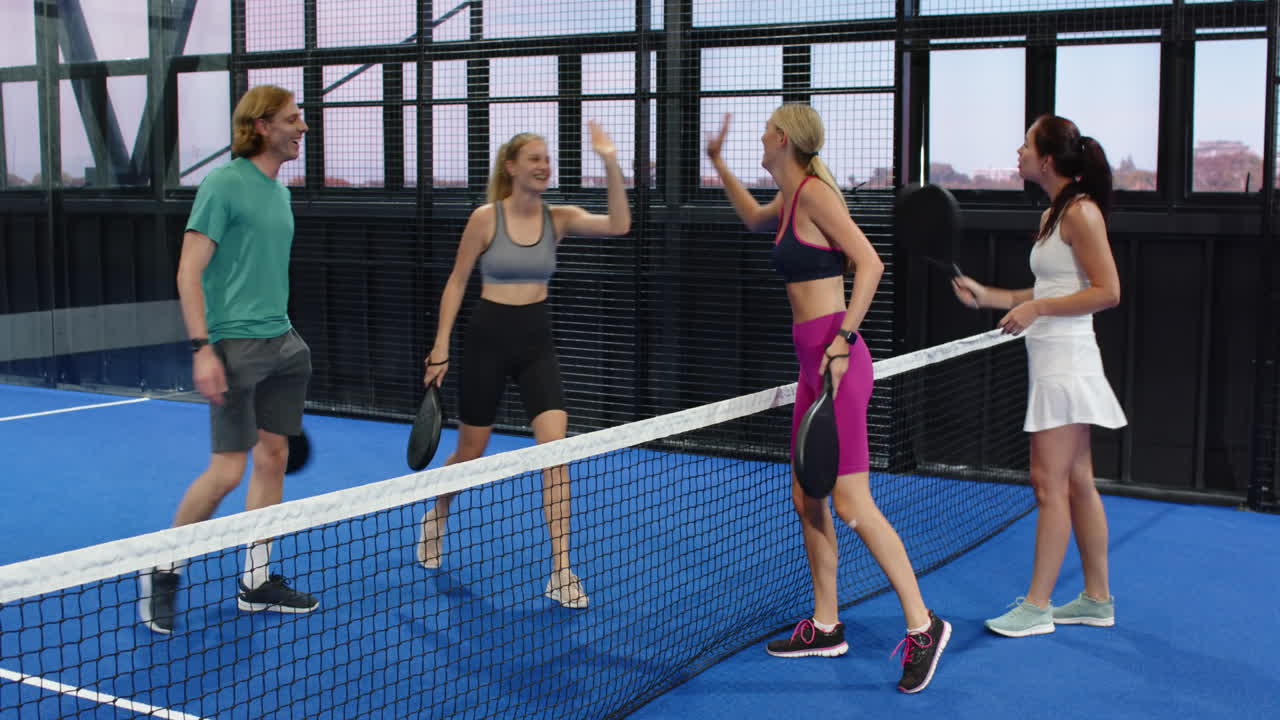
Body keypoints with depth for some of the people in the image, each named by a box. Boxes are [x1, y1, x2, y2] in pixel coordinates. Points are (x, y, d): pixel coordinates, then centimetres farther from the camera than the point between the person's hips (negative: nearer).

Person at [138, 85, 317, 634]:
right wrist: (202, 347, -21)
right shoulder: (224, 184, -10)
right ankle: (163, 570, 13)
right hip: (234, 345, -8)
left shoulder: (279, 190, 15)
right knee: (228, 469, -7)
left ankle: (256, 581, 18)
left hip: (280, 343, 8)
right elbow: (189, 272, -14)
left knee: (273, 455, 8)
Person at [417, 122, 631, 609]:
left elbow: (619, 226, -17)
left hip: (536, 341, 2)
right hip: (489, 337, -2)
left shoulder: (559, 218, -1)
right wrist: (440, 346, -4)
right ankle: (436, 518, 45)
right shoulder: (486, 218, -8)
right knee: (471, 450, 11)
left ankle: (561, 571, -9)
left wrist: (611, 164, -25)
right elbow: (456, 283, -1)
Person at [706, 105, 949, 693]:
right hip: (812, 363, 10)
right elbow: (755, 219, 41)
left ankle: (922, 627, -1)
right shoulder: (789, 198, 17)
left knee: (851, 503, -10)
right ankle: (826, 627, 23)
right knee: (806, 499, 13)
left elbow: (869, 263, -17)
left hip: (836, 359, -10)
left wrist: (844, 339, -22)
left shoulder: (816, 192, -10)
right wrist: (719, 165, 37)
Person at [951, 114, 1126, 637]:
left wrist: (1036, 309, -20)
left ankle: (1037, 607, 1)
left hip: (1066, 359, -10)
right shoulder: (1053, 214, 14)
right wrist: (990, 296, 15)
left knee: (1049, 483, -5)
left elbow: (1107, 291, -18)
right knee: (1077, 483, 13)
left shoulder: (1081, 211, -14)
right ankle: (1097, 599, 21)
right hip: (1053, 361, 10)